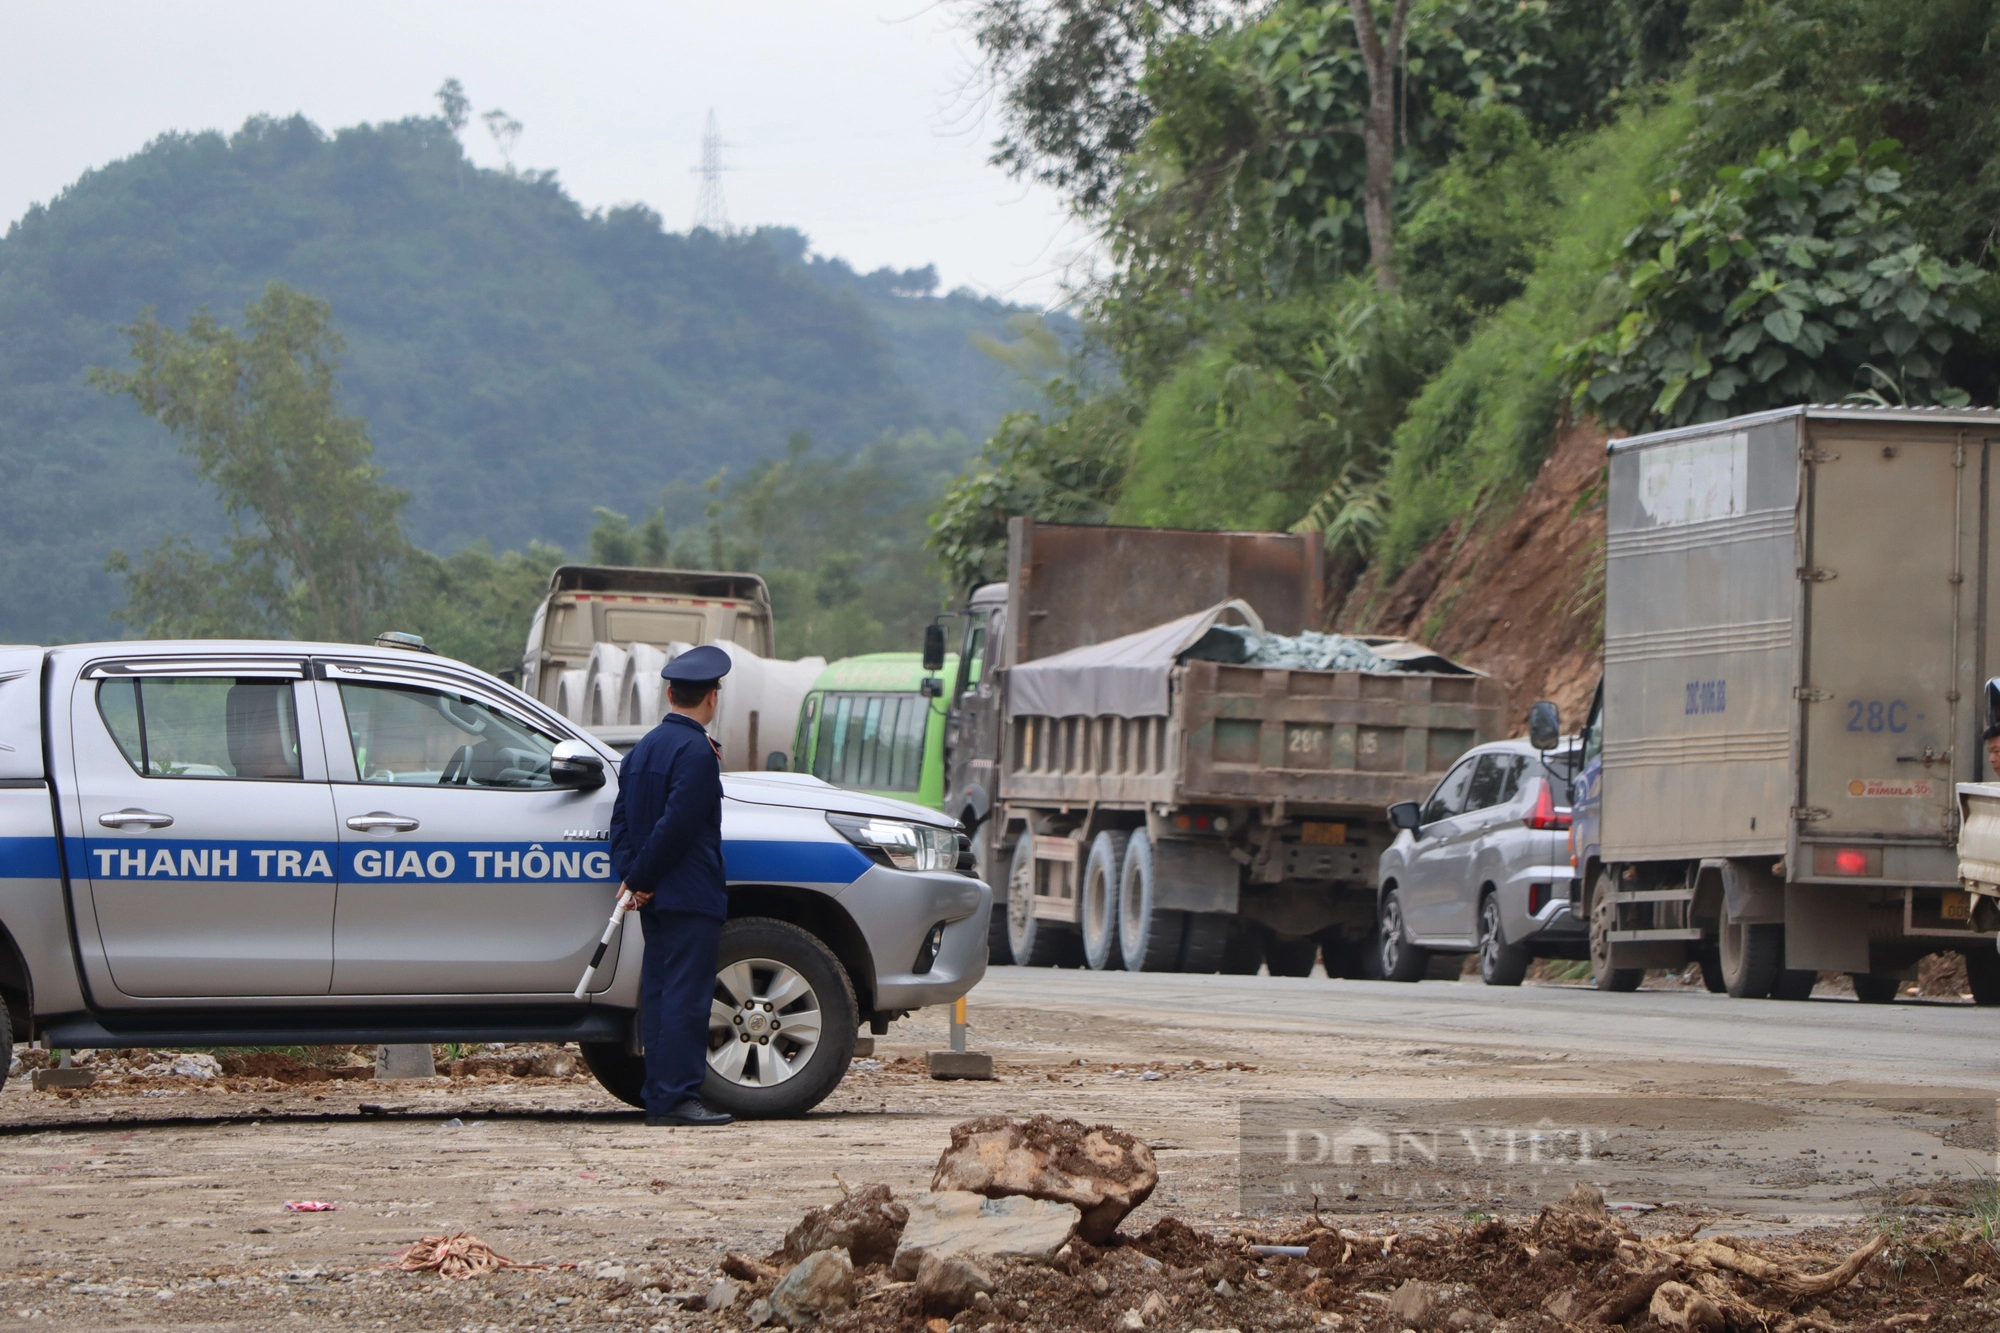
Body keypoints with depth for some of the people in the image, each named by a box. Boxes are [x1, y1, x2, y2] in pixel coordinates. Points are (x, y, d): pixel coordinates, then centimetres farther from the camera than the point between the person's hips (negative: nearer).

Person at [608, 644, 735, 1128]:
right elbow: (676, 824, -19)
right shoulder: (696, 752, -14)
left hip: (654, 900, 9)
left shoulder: (642, 749, 15)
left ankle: (659, 1097, 11)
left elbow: (622, 821, 12)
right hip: (690, 897, -9)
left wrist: (632, 877, 1)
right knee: (687, 995, -9)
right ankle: (677, 1096, -12)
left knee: (660, 993, 10)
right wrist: (641, 878, -11)